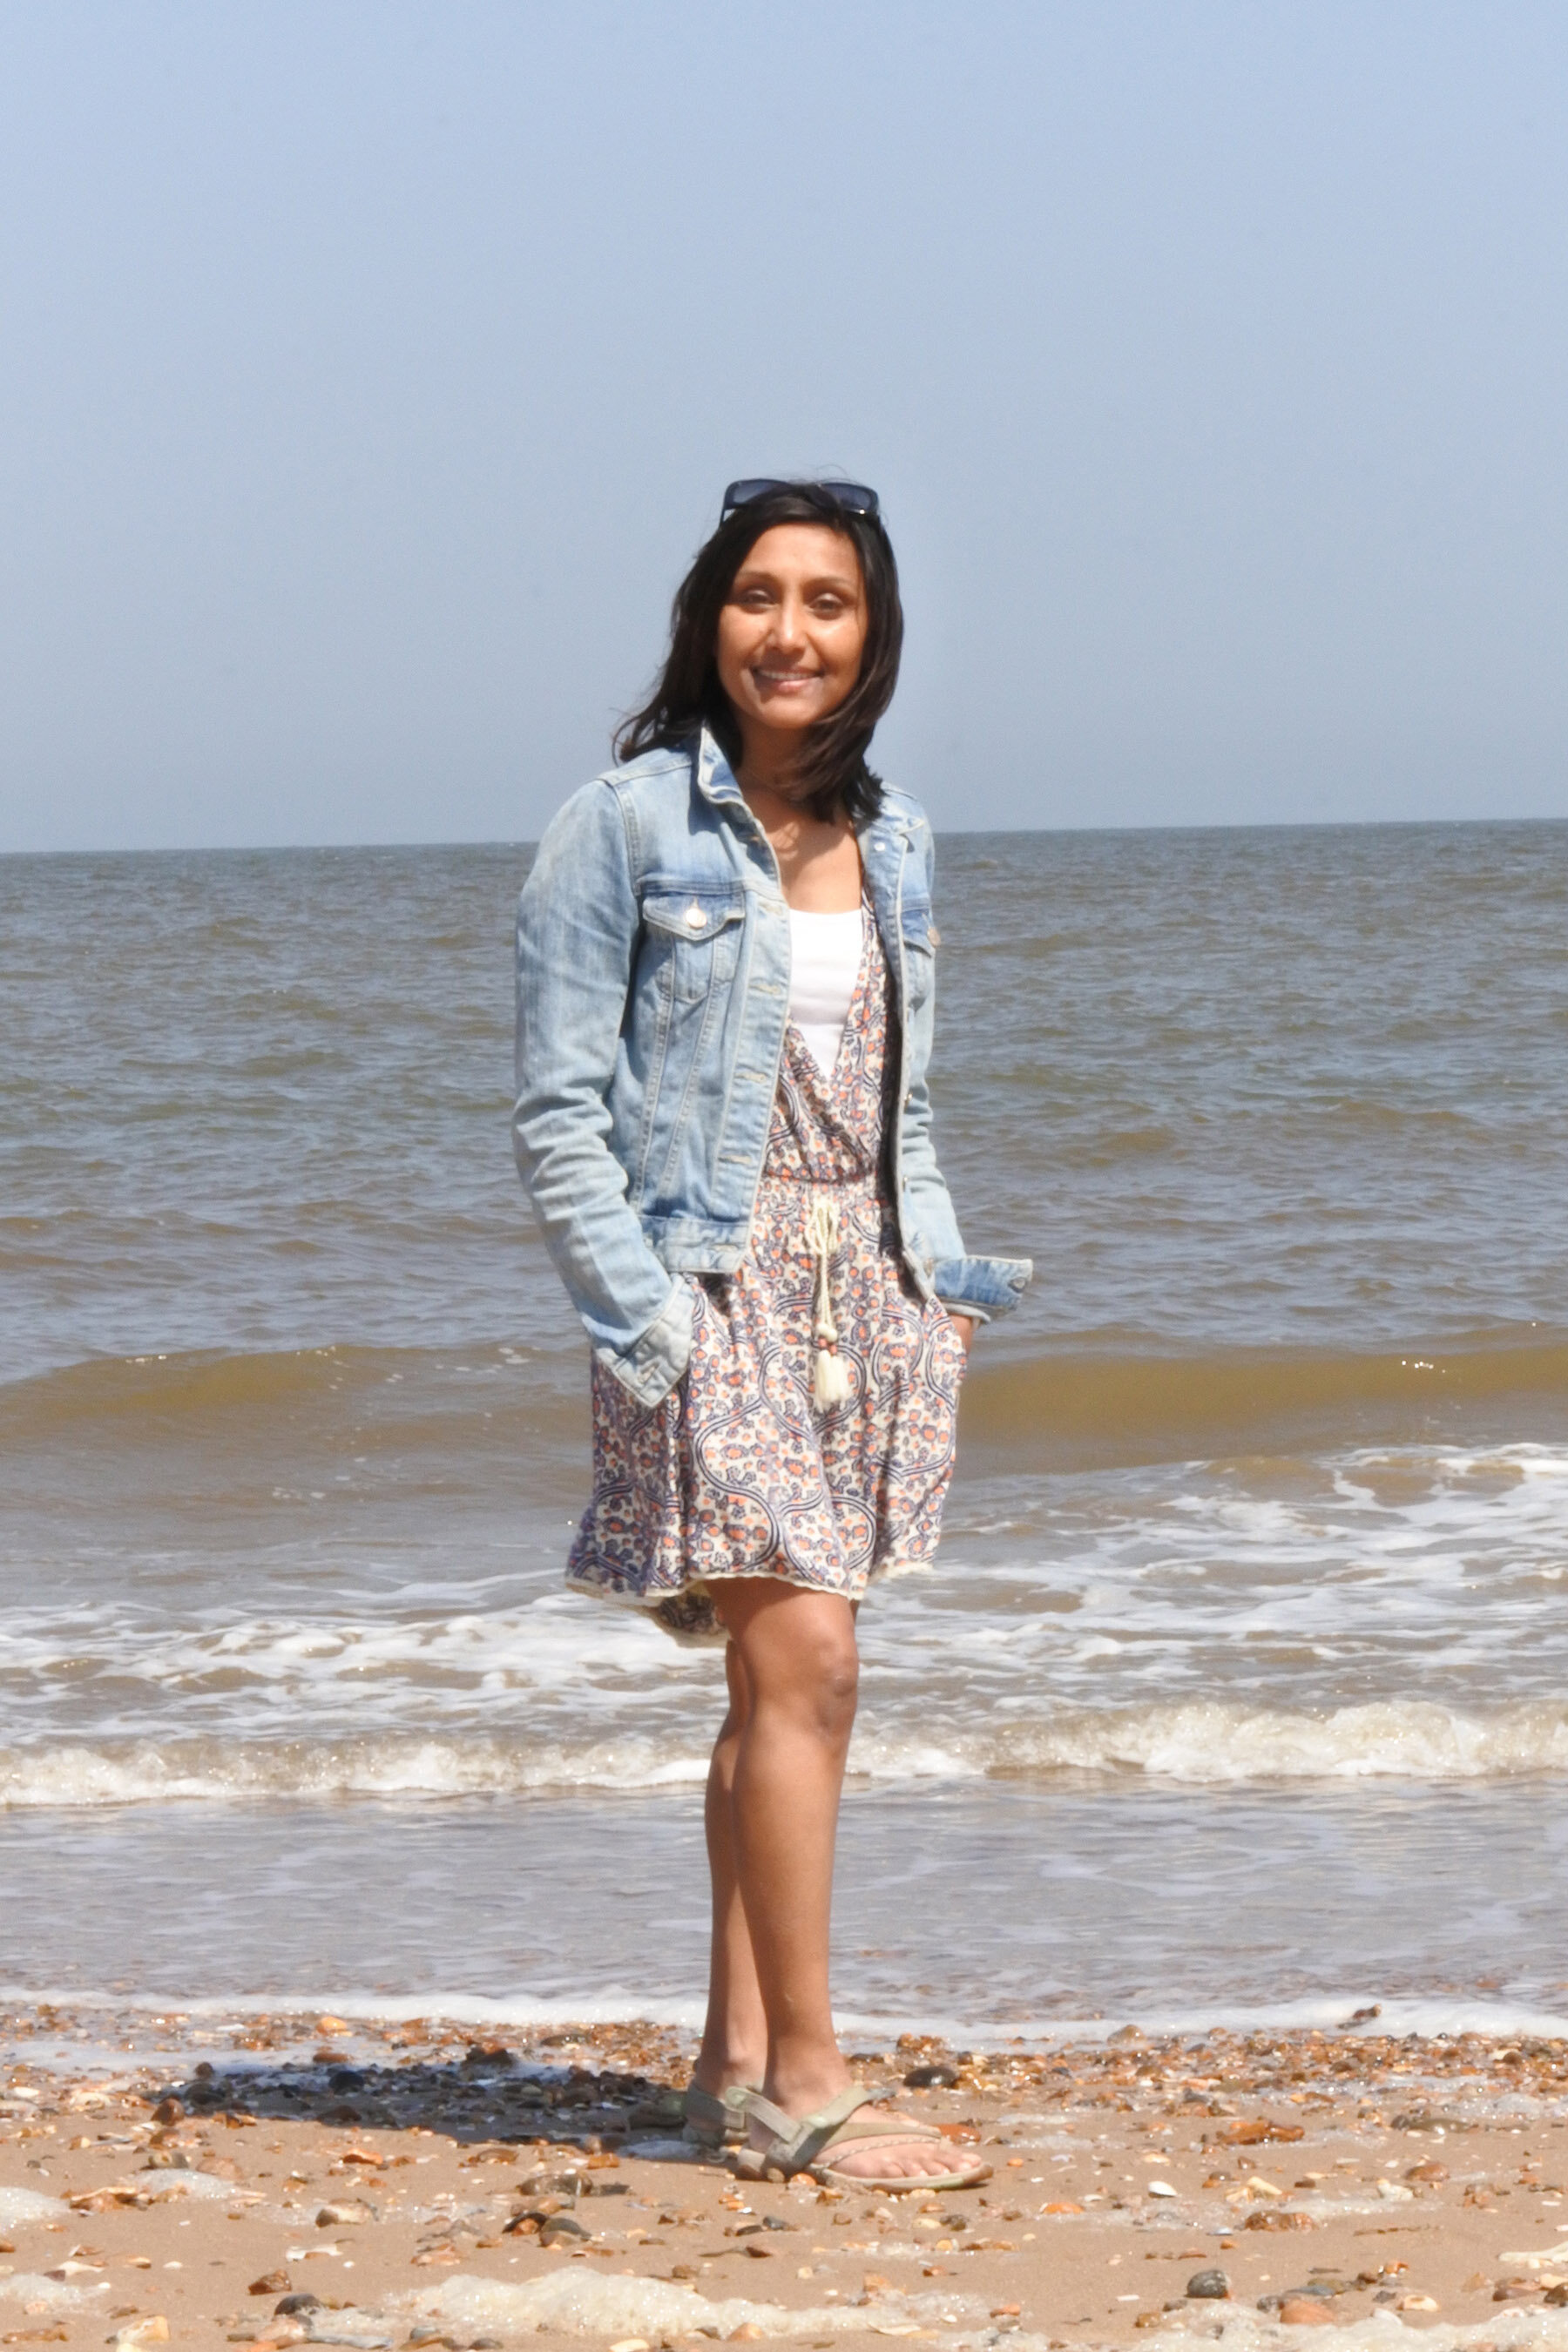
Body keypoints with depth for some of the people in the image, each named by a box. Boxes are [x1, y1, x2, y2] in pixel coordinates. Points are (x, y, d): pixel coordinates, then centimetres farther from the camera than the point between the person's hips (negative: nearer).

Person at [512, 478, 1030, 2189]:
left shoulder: (891, 842, 13)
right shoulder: (624, 826, -5)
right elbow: (558, 1111, -7)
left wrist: (941, 1272, 10)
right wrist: (637, 1316, -15)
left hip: (863, 1281, 6)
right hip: (712, 1288, -6)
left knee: (782, 1683, 7)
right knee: (803, 1659, -14)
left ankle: (735, 2062, 14)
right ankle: (805, 2086, -9)